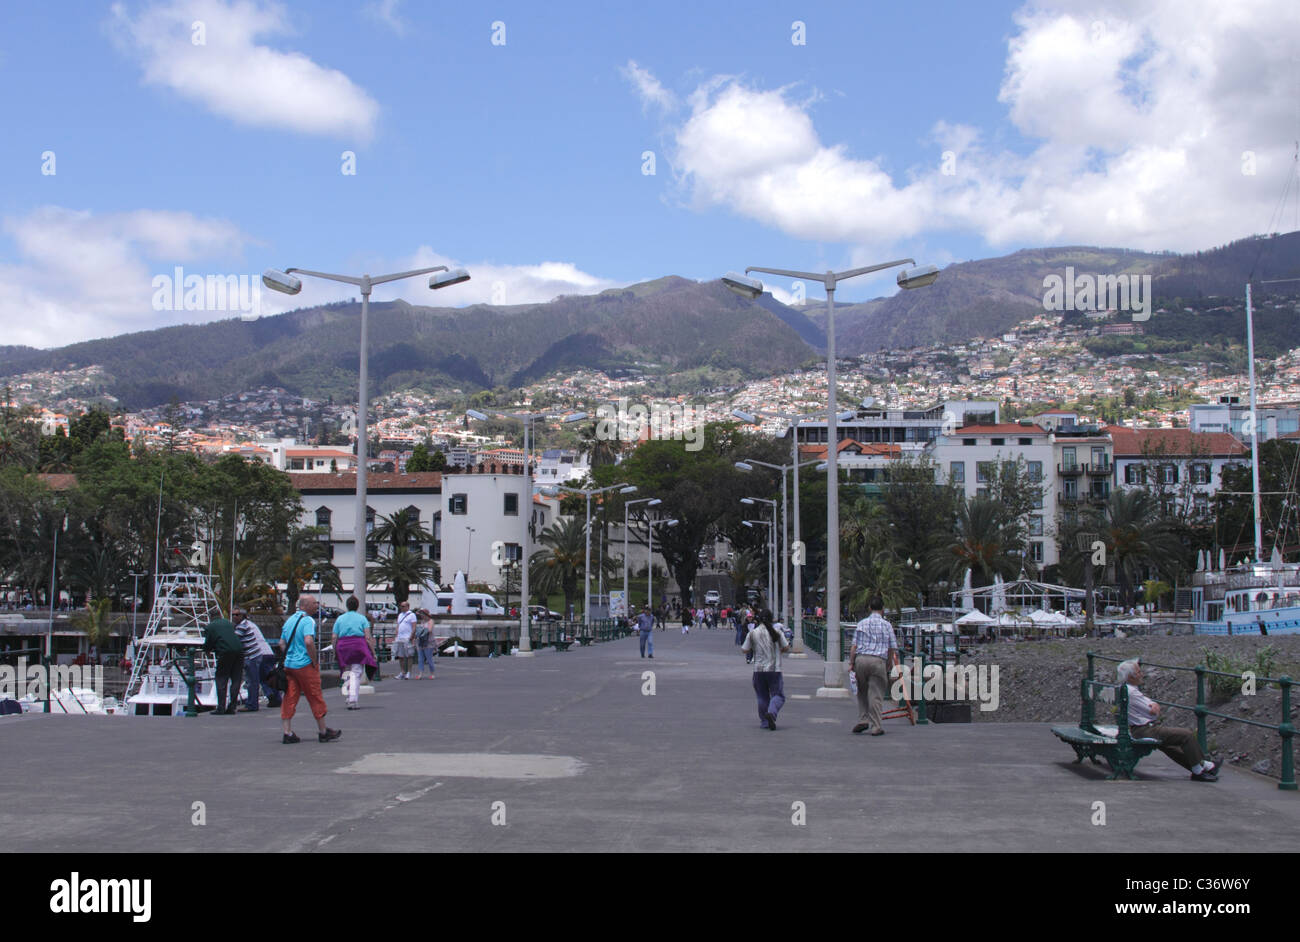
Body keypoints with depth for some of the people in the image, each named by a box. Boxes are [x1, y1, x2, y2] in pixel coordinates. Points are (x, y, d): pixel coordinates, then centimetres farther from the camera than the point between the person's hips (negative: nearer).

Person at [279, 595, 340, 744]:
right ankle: (323, 732, 13)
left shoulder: (289, 620, 14)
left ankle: (287, 733, 3)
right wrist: (315, 660, -16)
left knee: (289, 698, 6)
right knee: (316, 698, 4)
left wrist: (289, 658, 18)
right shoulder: (308, 620, -13)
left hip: (289, 665, 7)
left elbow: (282, 643, 16)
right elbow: (309, 641, -26)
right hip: (304, 665, -7)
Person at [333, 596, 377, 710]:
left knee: (346, 672, 13)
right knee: (356, 673, -1)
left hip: (343, 646, 2)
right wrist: (373, 652, 1)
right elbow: (368, 637, -2)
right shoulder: (362, 618, 5)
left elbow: (334, 637, 5)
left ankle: (348, 696, 0)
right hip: (359, 645, -2)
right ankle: (353, 701, -9)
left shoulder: (339, 618, 11)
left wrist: (334, 652, 12)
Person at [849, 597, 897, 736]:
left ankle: (863, 720, 11)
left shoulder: (862, 624, 9)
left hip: (861, 658, 2)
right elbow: (892, 649, 5)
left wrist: (851, 663, 7)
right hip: (878, 661, -2)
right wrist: (889, 665, 15)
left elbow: (854, 646, 4)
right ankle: (876, 727, 1)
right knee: (876, 695, 1)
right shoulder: (886, 625, 6)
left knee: (862, 692, 19)